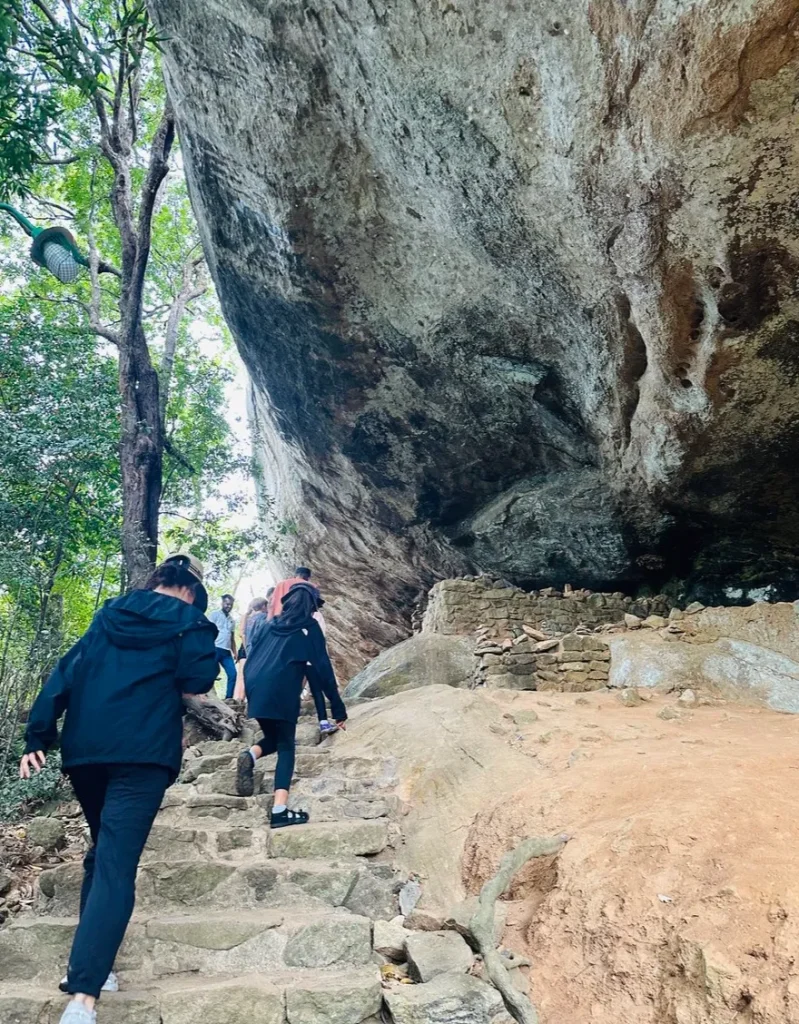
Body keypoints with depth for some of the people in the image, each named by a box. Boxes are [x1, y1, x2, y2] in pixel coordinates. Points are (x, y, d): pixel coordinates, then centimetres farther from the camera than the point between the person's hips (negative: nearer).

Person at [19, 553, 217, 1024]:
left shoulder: (108, 616, 16)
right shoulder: (188, 622, 3)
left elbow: (64, 674, 10)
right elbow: (198, 679, -9)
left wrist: (39, 737, 8)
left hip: (85, 751, 6)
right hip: (143, 754, -5)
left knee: (103, 852, 23)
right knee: (116, 866, -8)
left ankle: (88, 966, 27)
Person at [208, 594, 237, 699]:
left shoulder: (231, 619, 21)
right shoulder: (215, 614, 3)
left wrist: (235, 653, 13)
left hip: (226, 651, 6)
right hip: (215, 649, -6)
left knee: (233, 674, -3)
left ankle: (228, 698, 2)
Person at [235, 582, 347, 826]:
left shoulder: (267, 622, 20)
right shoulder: (309, 627, 7)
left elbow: (251, 652, 17)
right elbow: (322, 667, 4)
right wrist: (338, 706, 9)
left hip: (255, 686, 5)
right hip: (281, 690, -5)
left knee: (273, 738, 23)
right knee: (286, 746, 5)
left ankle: (250, 755, -9)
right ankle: (280, 811, -7)